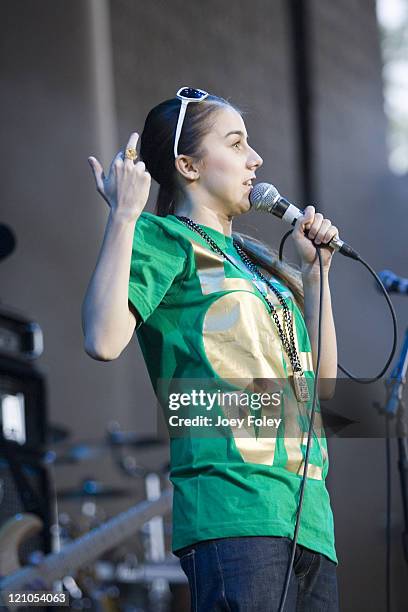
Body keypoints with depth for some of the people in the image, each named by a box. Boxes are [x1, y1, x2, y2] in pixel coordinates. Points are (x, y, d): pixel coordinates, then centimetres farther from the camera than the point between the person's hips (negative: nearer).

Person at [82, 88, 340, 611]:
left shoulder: (255, 261, 26)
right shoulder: (166, 239, 3)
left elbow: (322, 382, 25)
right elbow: (103, 340, -16)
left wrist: (314, 270, 21)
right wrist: (124, 215, -10)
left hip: (306, 510, 8)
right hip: (232, 508, -8)